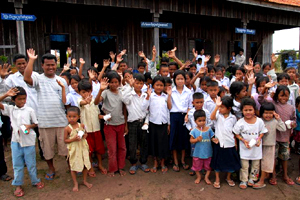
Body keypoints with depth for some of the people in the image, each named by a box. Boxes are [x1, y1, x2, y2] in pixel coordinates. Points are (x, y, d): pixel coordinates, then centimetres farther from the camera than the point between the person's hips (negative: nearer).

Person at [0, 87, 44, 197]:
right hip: (16, 140, 2)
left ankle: (35, 181, 29)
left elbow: (35, 123, 4)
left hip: (28, 140, -1)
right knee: (17, 164, 10)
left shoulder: (29, 110, -4)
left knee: (31, 163, 10)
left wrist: (29, 126, -17)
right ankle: (18, 185, 25)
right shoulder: (10, 109, 1)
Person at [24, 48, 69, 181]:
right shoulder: (38, 79, 0)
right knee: (47, 147, 14)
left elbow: (66, 101, 4)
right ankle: (51, 169, 35)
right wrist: (31, 60, -19)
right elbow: (27, 79, -24)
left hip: (61, 120, 1)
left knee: (65, 146, 11)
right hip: (45, 121, -1)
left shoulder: (62, 81, 6)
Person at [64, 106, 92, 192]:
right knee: (74, 167, 7)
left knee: (85, 165, 12)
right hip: (74, 150, -3)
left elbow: (86, 133, 13)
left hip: (83, 148, 3)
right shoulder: (67, 128, -12)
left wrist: (85, 136, -10)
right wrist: (74, 139, -21)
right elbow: (65, 140, -6)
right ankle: (75, 184, 27)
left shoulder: (82, 125, -4)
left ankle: (85, 181, 34)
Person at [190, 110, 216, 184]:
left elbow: (211, 138, 2)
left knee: (208, 166, 15)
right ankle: (198, 177, 39)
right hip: (198, 152, -1)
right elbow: (191, 140, -6)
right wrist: (197, 139, -23)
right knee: (197, 166, 15)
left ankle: (206, 177, 36)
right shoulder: (194, 130, -10)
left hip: (208, 152, 1)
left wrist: (214, 140, -19)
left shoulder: (209, 129, -6)